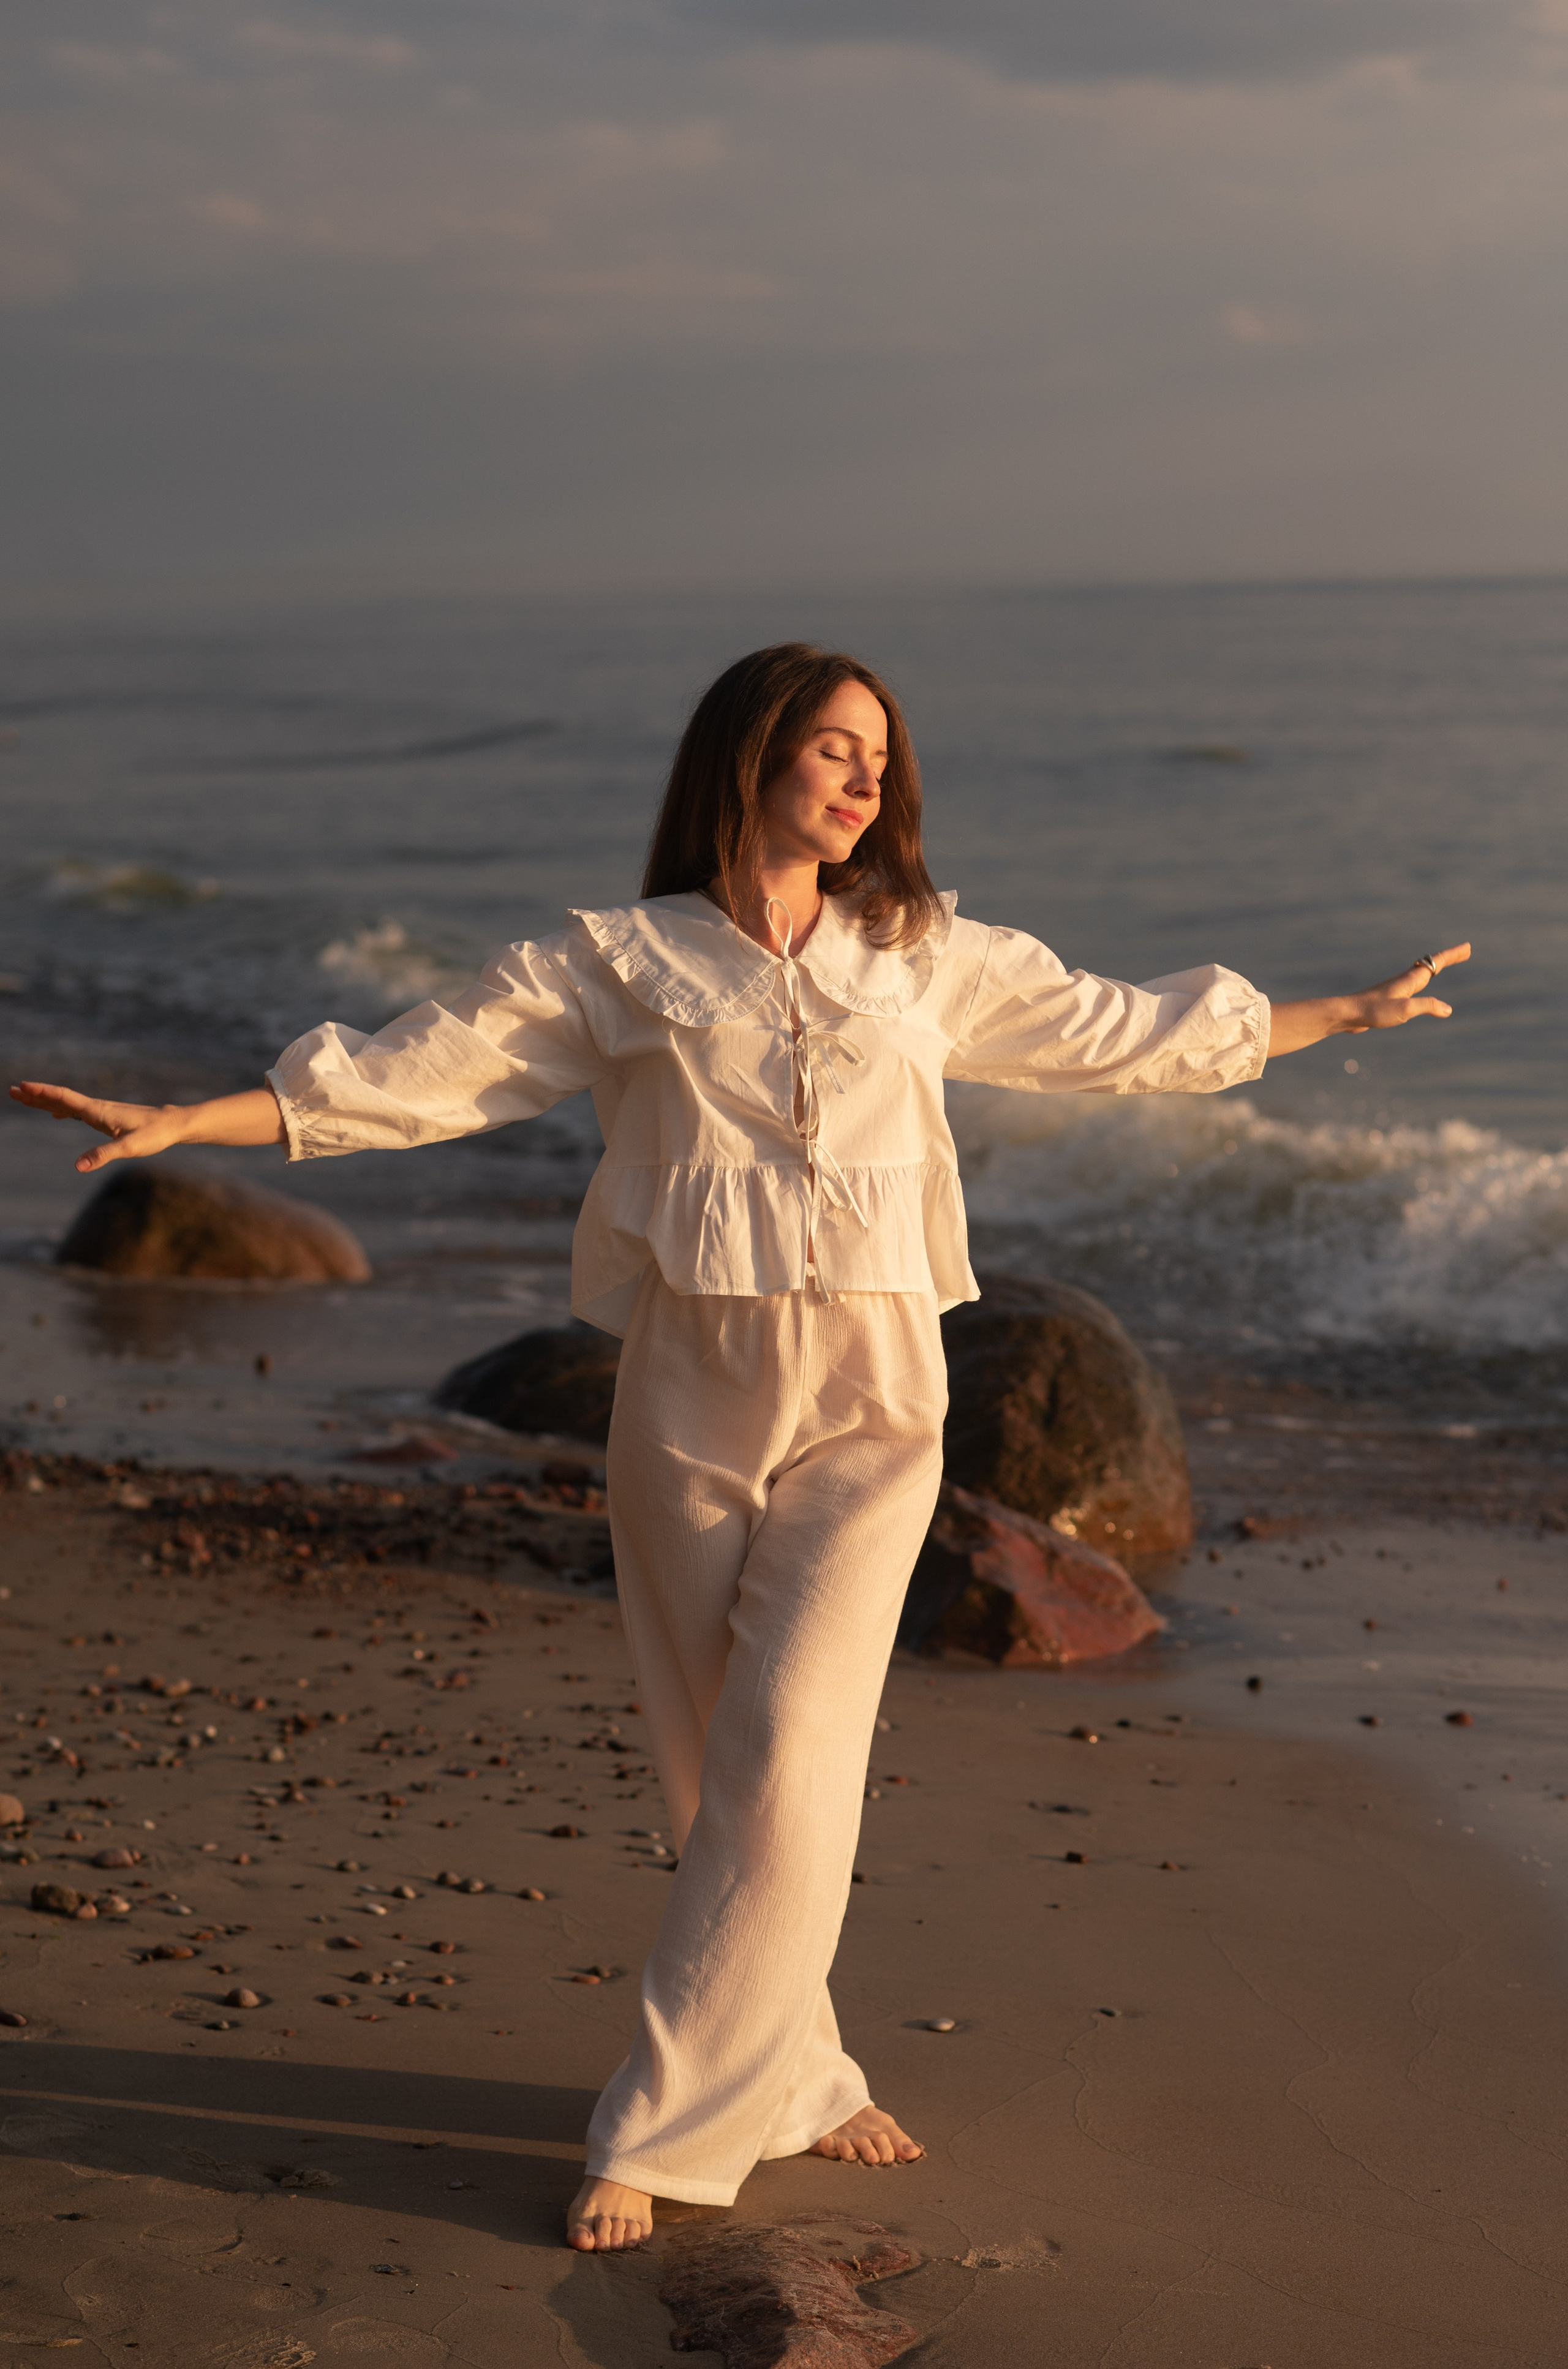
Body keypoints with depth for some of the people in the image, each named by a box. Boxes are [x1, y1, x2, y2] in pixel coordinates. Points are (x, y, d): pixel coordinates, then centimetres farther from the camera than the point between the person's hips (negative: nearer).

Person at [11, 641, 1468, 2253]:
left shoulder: (925, 959, 11)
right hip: (691, 1396, 0)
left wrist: (1346, 1015, 27)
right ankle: (793, 2078, 22)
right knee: (716, 1764, 4)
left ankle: (658, 2133, -2)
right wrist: (178, 1122, -8)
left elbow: (1119, 1030, 22)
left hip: (865, 1402, 0)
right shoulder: (625, 962, 4)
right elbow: (418, 1072, 0)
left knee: (786, 1762, -10)